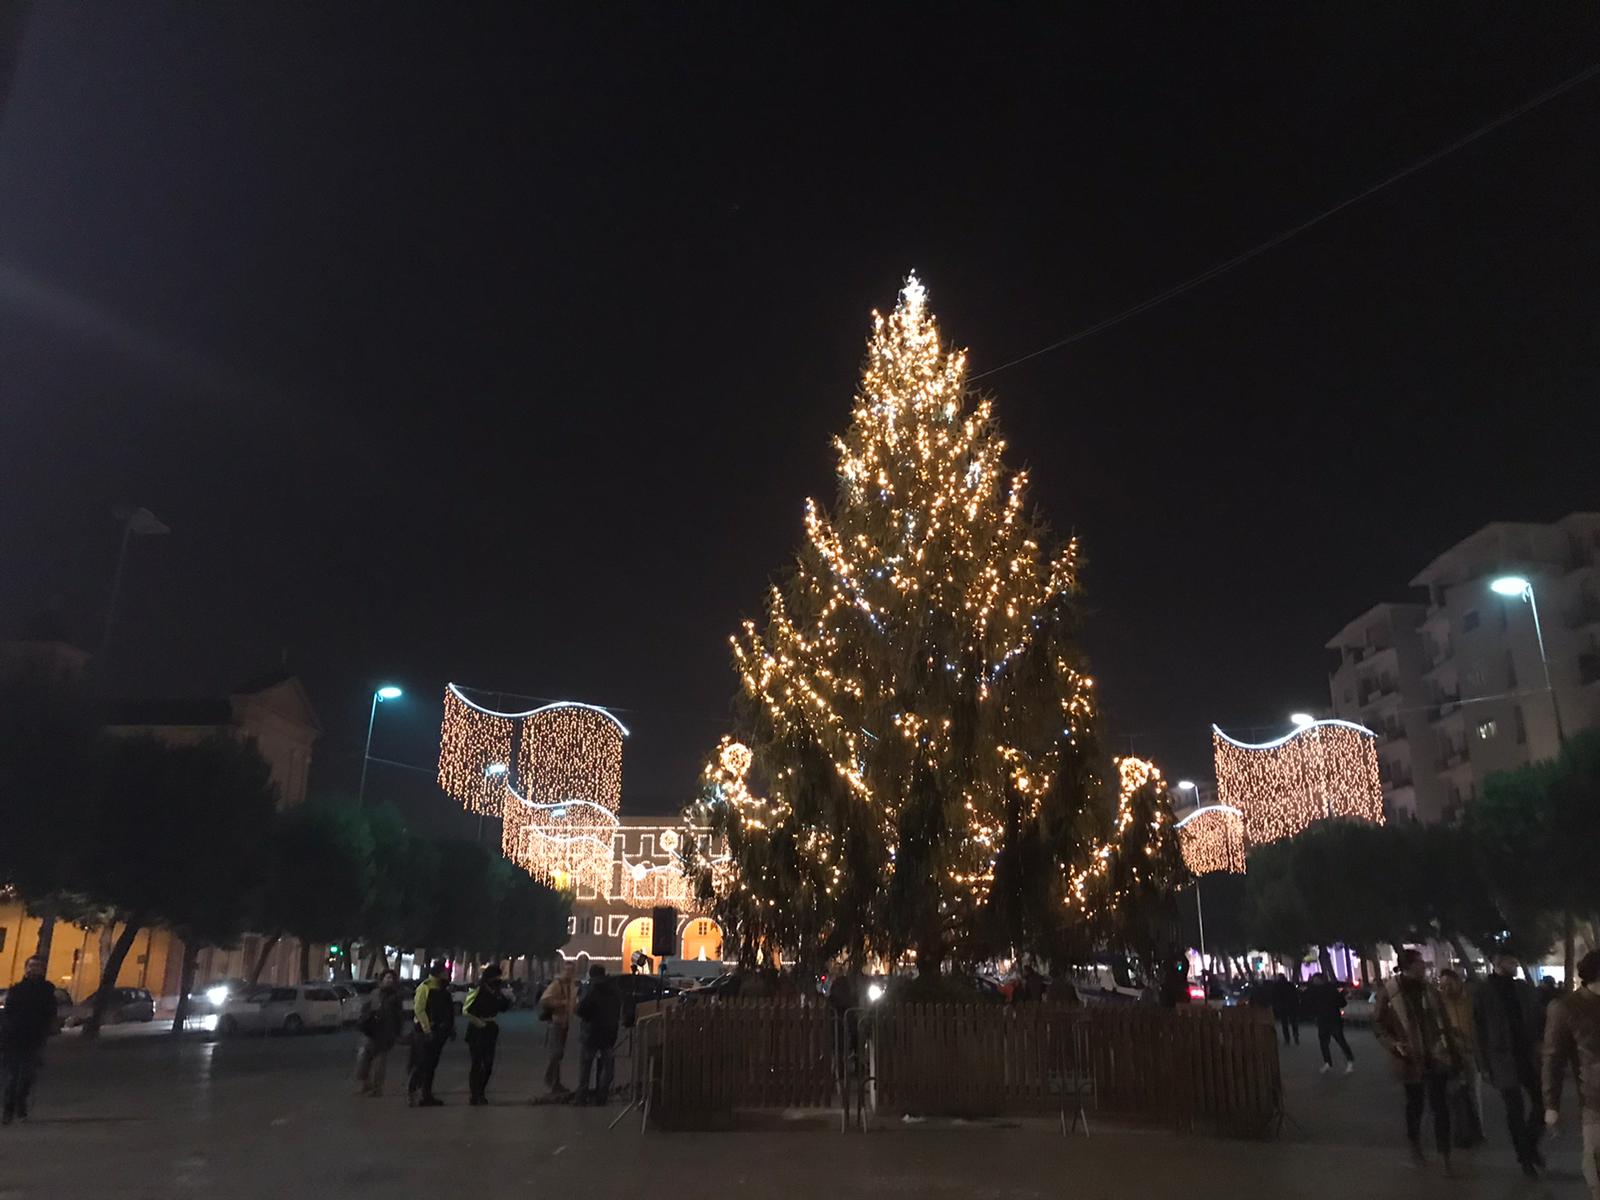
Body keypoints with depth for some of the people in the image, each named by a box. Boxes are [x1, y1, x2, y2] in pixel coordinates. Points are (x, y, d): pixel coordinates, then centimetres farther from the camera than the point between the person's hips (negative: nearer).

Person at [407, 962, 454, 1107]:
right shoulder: (425, 987, -10)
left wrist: (451, 1028, 11)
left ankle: (427, 1095, 16)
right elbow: (418, 1009, -16)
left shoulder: (443, 989, 15)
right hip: (427, 1032, -8)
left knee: (431, 1064, 11)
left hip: (439, 1032, 8)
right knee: (422, 1063, -8)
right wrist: (427, 1030, -19)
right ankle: (410, 1091, 2)